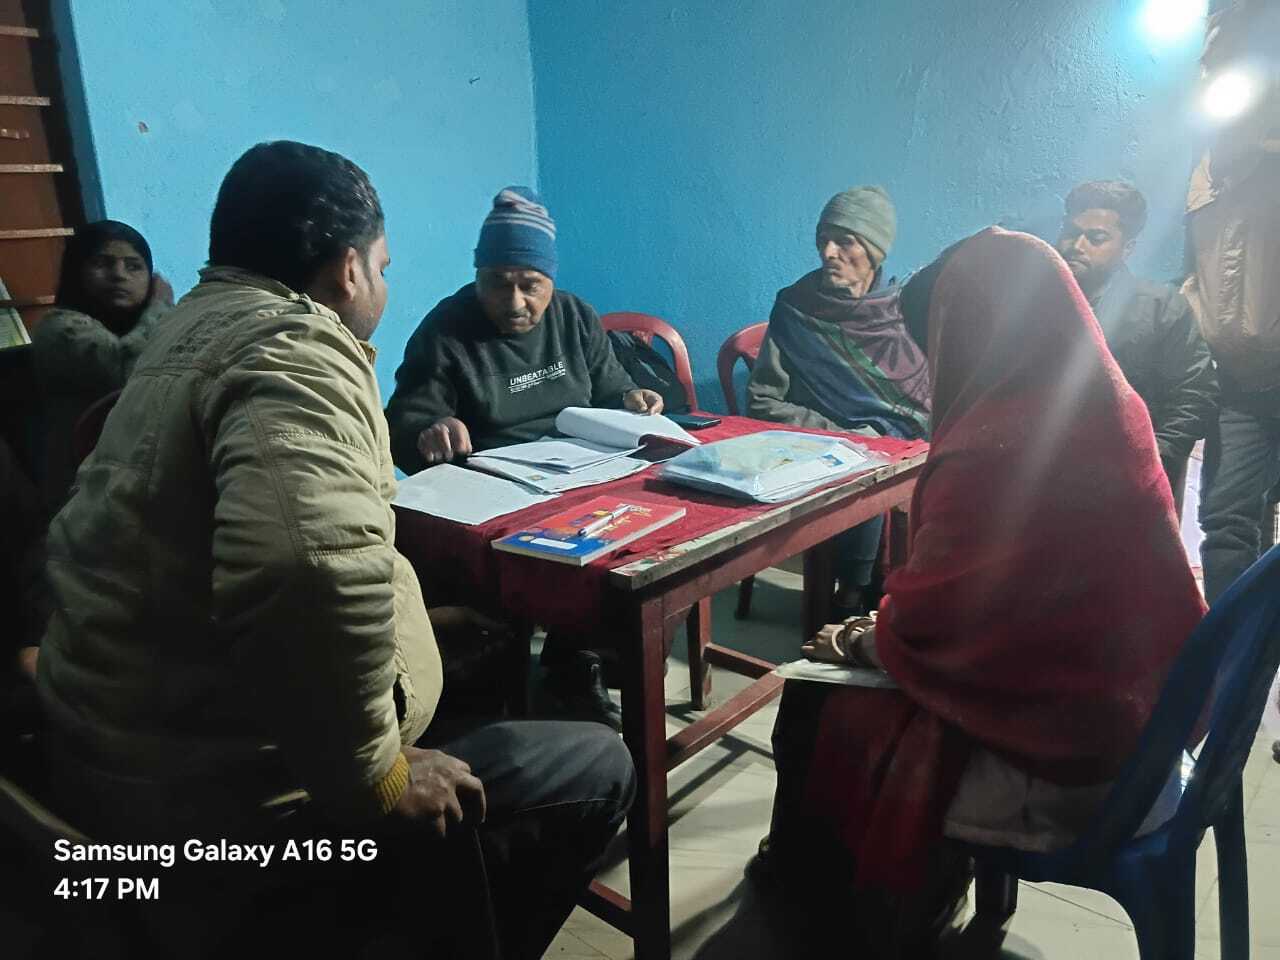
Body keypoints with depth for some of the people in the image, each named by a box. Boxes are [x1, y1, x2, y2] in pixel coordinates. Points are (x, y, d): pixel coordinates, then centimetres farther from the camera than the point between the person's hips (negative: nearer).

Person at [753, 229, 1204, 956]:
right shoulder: (1114, 409, -1)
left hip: (1053, 762, -8)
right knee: (854, 666, 17)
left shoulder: (994, 450, -27)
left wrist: (860, 639, 3)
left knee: (814, 702, 8)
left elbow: (926, 622, -17)